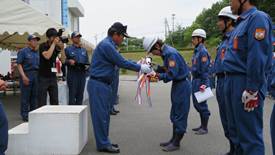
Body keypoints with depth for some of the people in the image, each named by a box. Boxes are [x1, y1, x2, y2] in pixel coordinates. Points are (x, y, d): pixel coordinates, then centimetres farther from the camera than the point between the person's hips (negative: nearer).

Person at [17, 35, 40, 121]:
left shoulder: (38, 53, 16)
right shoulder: (23, 51, 0)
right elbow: (19, 64, -7)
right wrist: (23, 76, -17)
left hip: (36, 75, 5)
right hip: (27, 74, -5)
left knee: (35, 96, 8)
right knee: (25, 96, -2)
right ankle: (25, 115, 5)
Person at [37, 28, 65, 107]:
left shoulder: (56, 47, 6)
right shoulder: (43, 46, -5)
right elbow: (47, 56, -23)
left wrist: (62, 48, -14)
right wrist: (53, 43, -17)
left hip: (53, 76, 4)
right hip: (43, 77, -4)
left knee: (55, 101, 5)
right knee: (42, 102, -2)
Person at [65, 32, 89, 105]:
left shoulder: (84, 50, 18)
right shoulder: (68, 49, 5)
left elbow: (87, 61, 19)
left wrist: (86, 66, -1)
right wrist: (69, 61, -20)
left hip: (82, 74, 4)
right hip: (72, 74, -4)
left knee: (80, 95, 7)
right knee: (72, 94, -6)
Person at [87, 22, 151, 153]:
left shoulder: (109, 45, 14)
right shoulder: (106, 45, -18)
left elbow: (120, 62, 17)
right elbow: (122, 63, -17)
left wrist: (138, 65, 10)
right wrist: (139, 68, -8)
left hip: (104, 84, 10)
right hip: (98, 85, -10)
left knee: (105, 115, 14)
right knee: (100, 115, -3)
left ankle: (104, 142, 23)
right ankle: (103, 144, 6)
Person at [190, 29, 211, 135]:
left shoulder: (203, 51, -14)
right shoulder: (197, 51, 15)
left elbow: (204, 69, -19)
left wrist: (203, 84, -21)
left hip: (201, 81, -10)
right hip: (195, 80, 10)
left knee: (202, 104, -2)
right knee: (196, 104, 16)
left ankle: (205, 128, 9)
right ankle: (202, 125, 28)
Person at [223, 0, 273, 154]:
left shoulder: (258, 18, -11)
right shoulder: (242, 23, 18)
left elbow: (257, 58, -20)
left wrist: (252, 90, -22)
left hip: (245, 83, -9)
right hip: (232, 81, 10)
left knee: (249, 134, -2)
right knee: (235, 130, 17)